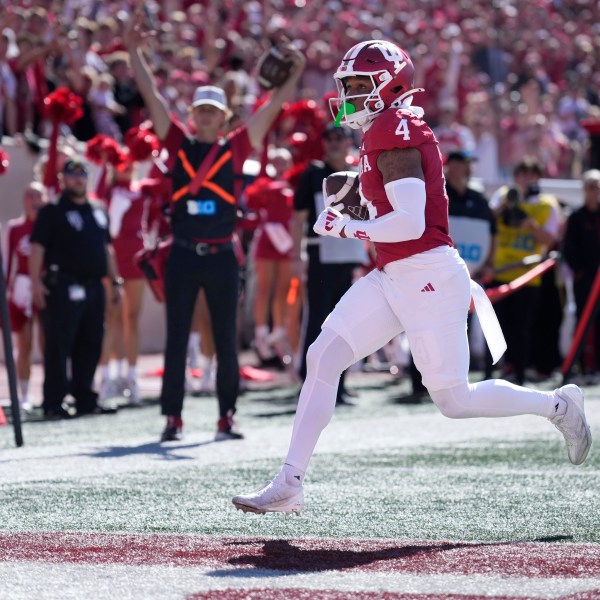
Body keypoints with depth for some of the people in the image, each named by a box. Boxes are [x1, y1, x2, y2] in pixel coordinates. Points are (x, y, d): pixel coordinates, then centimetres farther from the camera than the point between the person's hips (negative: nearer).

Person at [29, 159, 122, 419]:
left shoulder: (98, 212, 18)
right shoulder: (53, 212, -2)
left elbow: (106, 249, 24)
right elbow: (37, 247, -8)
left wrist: (115, 281, 20)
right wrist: (36, 281, -18)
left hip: (94, 287, 7)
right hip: (64, 288, -7)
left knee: (90, 346, 8)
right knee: (58, 346, -7)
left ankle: (85, 399, 15)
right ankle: (54, 403, -7)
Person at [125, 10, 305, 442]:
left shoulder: (236, 148, 6)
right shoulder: (178, 145, 6)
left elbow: (272, 108, 1)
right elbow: (152, 95, 2)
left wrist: (295, 73, -8)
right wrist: (135, 50, -4)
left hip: (222, 256, 0)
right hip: (183, 255, 0)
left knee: (226, 339, 4)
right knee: (177, 339, 2)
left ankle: (227, 417, 10)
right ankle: (173, 418, 6)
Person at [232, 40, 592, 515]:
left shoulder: (394, 132, -16)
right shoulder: (386, 131, 14)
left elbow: (410, 223, -22)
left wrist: (345, 228, -13)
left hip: (428, 277, -10)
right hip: (394, 277, 10)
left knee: (455, 400, 0)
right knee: (323, 358, -1)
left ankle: (558, 406, 21)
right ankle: (289, 484, -2)